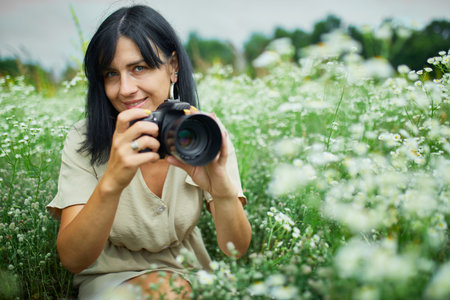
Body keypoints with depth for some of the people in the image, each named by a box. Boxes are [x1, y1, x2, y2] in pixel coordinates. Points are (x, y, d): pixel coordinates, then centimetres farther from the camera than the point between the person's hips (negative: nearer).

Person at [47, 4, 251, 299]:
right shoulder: (84, 140, -15)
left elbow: (237, 250, -18)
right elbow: (72, 260, -23)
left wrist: (223, 190, -40)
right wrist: (111, 183, -42)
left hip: (189, 276, 3)